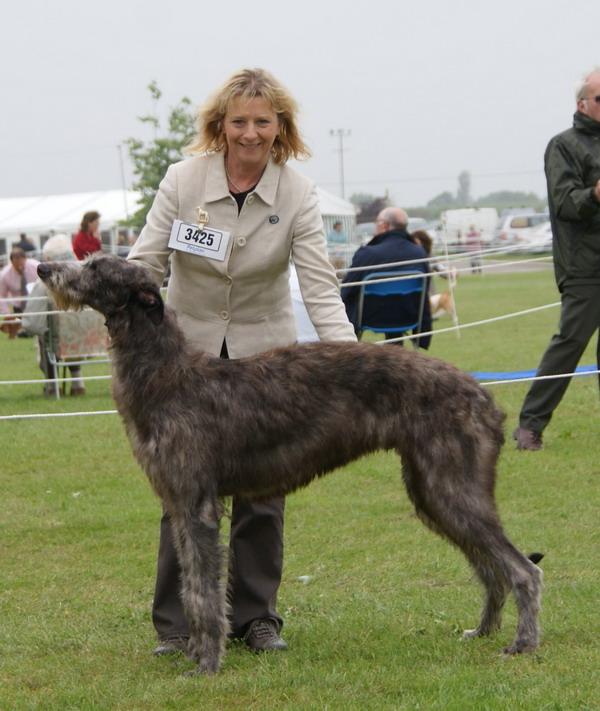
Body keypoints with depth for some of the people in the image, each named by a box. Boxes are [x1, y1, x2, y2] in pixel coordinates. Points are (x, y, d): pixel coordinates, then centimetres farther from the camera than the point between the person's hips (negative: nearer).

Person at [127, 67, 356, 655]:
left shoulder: (298, 195, -12)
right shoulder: (184, 178, -11)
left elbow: (319, 286, -17)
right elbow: (146, 261, -10)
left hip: (264, 352, 1)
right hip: (187, 348, 0)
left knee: (261, 488, 2)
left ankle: (256, 617, 15)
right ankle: (174, 623, 7)